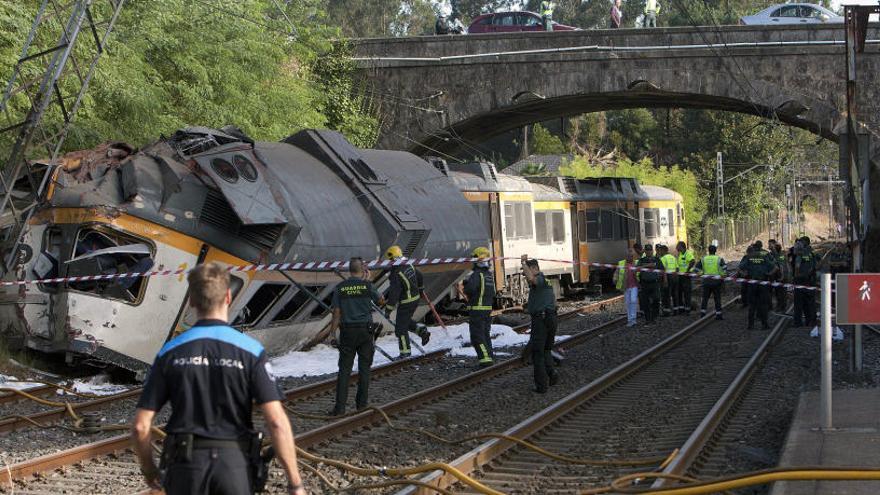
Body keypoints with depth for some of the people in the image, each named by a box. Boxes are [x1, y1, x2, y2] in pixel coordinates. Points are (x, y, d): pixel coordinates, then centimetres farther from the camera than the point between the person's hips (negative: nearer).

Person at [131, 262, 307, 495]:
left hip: (186, 466, 1)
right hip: (235, 464, -1)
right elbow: (277, 422, -14)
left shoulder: (170, 353, -1)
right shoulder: (251, 351, -6)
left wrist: (148, 469, 16)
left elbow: (140, 425, -2)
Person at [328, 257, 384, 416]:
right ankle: (361, 402, 14)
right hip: (365, 330, -1)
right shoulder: (367, 286, -5)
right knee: (364, 367, 11)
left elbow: (336, 312, -2)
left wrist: (332, 332, 4)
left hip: (347, 331, 1)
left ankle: (340, 406, -7)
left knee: (344, 369, 1)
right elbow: (380, 301, 10)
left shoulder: (340, 287, -1)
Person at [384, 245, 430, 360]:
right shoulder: (409, 266, 2)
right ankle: (422, 331, 14)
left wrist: (388, 309, -18)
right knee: (405, 321, 28)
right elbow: (420, 277, 19)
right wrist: (420, 289, 36)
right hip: (415, 298, 9)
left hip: (405, 303, -9)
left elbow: (394, 294, -25)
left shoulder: (396, 273, -24)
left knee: (400, 328, 4)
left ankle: (405, 352, 10)